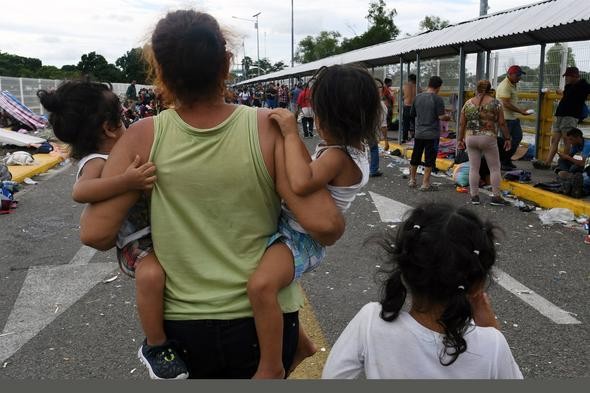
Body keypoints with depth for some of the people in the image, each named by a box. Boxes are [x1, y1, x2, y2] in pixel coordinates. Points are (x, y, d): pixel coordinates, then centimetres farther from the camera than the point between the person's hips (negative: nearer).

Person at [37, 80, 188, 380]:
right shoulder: (96, 163, -18)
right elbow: (80, 191, -41)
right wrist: (126, 182, -49)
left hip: (157, 230, 10)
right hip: (136, 242, -10)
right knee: (151, 273, -39)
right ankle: (155, 346, -16)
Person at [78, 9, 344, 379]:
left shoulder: (143, 138, -14)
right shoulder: (268, 128, -17)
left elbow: (96, 233, -13)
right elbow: (325, 225, -22)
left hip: (182, 327, 1)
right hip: (264, 321, 0)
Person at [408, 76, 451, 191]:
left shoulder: (418, 97, 3)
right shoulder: (437, 99, -13)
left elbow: (412, 114, 10)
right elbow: (441, 117, -17)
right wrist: (447, 117, 3)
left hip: (419, 133, 5)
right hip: (432, 134, -5)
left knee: (415, 157, 15)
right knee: (429, 159, 1)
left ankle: (412, 180, 26)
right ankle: (425, 184, 3)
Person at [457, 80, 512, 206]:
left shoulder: (468, 103, 4)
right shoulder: (495, 103, -3)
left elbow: (462, 124, 6)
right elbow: (502, 123, -4)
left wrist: (460, 139, 14)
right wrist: (507, 138, 3)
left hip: (470, 139, 3)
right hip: (488, 139, -3)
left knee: (473, 168, 8)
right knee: (495, 168, 6)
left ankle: (474, 196, 11)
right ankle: (496, 197, 6)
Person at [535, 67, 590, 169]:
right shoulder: (569, 86, 20)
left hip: (571, 116, -8)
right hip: (560, 115, 8)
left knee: (566, 140, -7)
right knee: (554, 140, 3)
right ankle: (547, 162, 1)